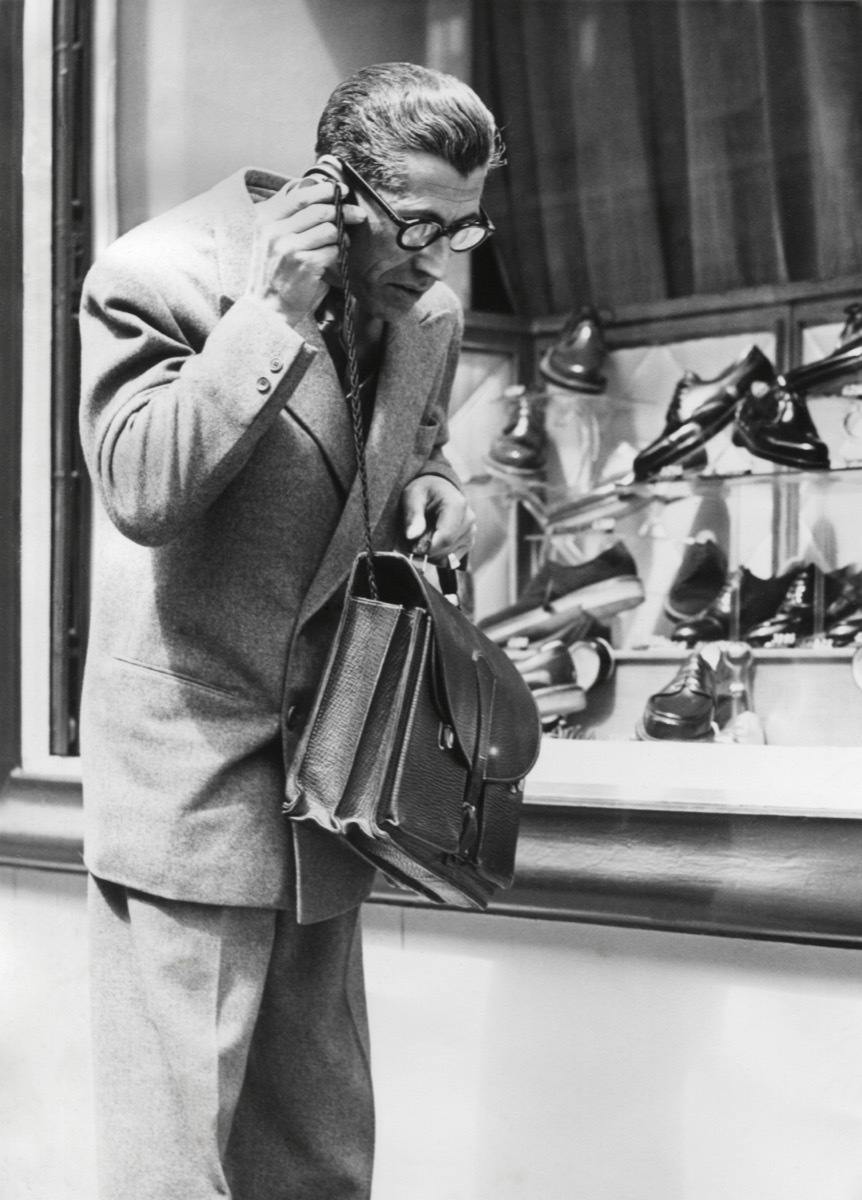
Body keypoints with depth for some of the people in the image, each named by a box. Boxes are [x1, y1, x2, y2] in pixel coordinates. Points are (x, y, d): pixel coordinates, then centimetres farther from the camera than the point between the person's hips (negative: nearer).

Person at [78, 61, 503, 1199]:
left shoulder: (429, 308, 5)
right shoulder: (160, 273, -15)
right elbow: (140, 490, -24)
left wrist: (432, 494, -2)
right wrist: (273, 314, -27)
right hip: (189, 753, -6)